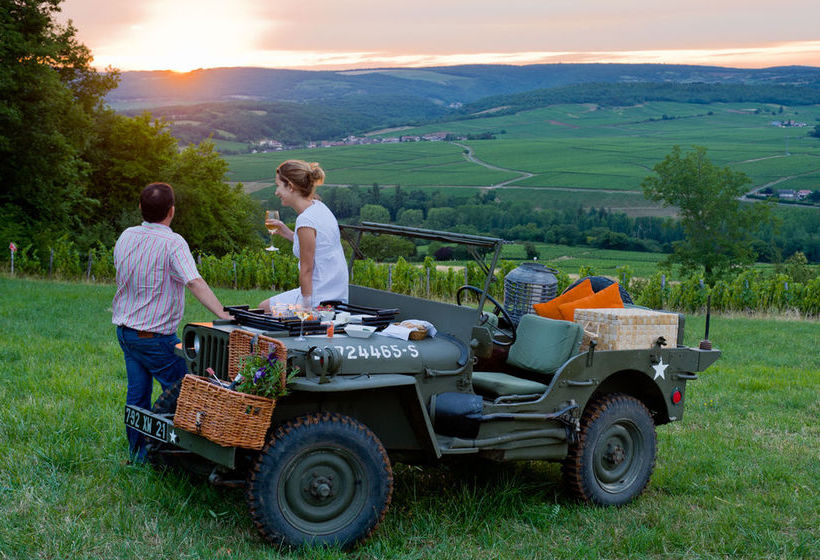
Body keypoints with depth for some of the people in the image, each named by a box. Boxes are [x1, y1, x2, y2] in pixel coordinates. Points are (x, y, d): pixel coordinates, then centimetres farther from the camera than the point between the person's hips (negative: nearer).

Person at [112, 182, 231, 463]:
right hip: (156, 335, -7)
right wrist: (224, 315, -36)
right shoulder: (172, 243, -20)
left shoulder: (126, 237, 2)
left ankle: (138, 455, 22)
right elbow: (195, 282, -31)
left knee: (137, 391, 15)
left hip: (125, 330, 7)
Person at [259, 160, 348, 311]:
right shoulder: (318, 207, 6)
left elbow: (306, 270, -16)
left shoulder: (306, 220, -21)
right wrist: (287, 233, 9)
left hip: (321, 300, -9)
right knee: (265, 305, 22)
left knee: (264, 307, 9)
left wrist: (306, 305, -10)